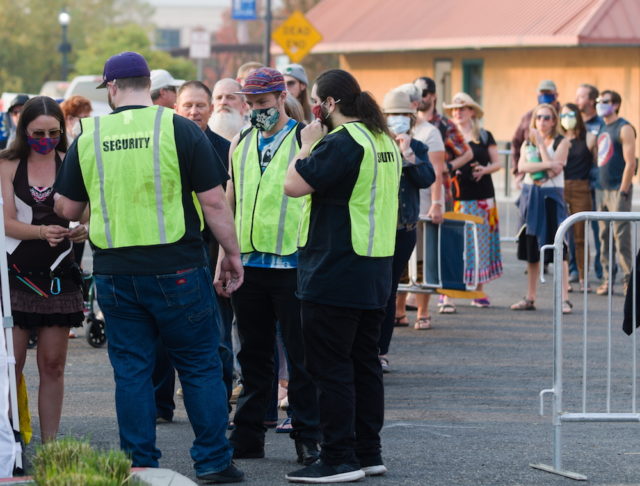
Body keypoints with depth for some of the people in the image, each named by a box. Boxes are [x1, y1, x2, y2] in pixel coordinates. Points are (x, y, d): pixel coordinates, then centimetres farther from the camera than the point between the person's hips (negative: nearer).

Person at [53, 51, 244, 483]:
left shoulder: (89, 137, 2)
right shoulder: (179, 129, -5)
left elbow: (68, 209, 10)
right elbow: (213, 202, -7)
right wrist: (232, 254, 3)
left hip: (114, 273, 2)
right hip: (176, 269, -2)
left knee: (131, 370, 9)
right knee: (200, 365, 8)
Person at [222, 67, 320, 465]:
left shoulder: (304, 139, -3)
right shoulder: (241, 143, 12)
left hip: (292, 264, -5)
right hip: (247, 264, 5)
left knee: (300, 357, 0)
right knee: (254, 356, 11)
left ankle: (307, 438, 6)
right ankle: (248, 438, 17)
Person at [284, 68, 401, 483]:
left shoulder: (343, 143, -17)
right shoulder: (385, 142, 13)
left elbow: (294, 184, -20)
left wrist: (309, 145, -7)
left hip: (336, 274, -10)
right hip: (375, 273, 10)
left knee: (332, 367, -5)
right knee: (364, 362, 14)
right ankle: (368, 453, 19)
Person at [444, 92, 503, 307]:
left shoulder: (484, 136, 9)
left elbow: (497, 162, 10)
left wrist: (484, 170, -9)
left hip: (483, 196, 1)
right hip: (459, 196, -1)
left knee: (481, 241, 1)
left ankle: (479, 291, 6)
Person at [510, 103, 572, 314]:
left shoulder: (561, 142, -1)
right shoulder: (528, 142, 11)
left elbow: (554, 170, -14)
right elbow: (521, 166, -6)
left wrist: (541, 143, -11)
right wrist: (546, 164, -18)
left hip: (551, 196, -4)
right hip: (530, 195, 4)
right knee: (531, 249, 6)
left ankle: (564, 299, -12)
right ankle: (530, 298, 13)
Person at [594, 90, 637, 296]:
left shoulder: (624, 129, -9)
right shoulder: (602, 128, 16)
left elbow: (630, 162, -14)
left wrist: (623, 192, -17)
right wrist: (598, 186, 13)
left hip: (618, 190, -8)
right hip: (603, 190, 8)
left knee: (621, 237, -8)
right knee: (604, 238, 7)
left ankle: (628, 279, -5)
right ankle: (607, 280, 10)